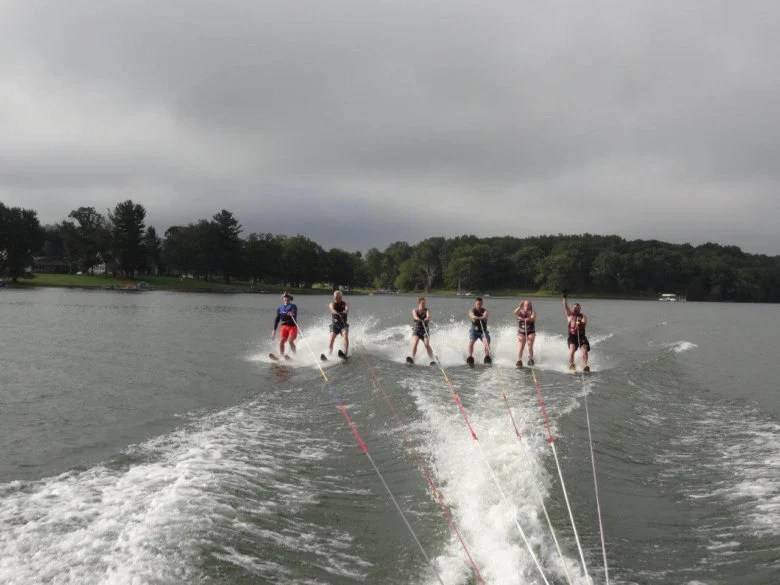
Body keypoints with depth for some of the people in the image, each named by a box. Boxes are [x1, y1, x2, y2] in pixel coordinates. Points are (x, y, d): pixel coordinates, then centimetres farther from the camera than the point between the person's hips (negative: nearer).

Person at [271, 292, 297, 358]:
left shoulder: (293, 307, 3)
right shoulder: (280, 308, 16)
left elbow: (294, 312, -19)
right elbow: (277, 319, 20)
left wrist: (292, 314, -44)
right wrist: (274, 330, 15)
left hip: (293, 326, -4)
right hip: (284, 326, 4)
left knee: (290, 341, -22)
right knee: (281, 341, -14)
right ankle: (281, 356, -14)